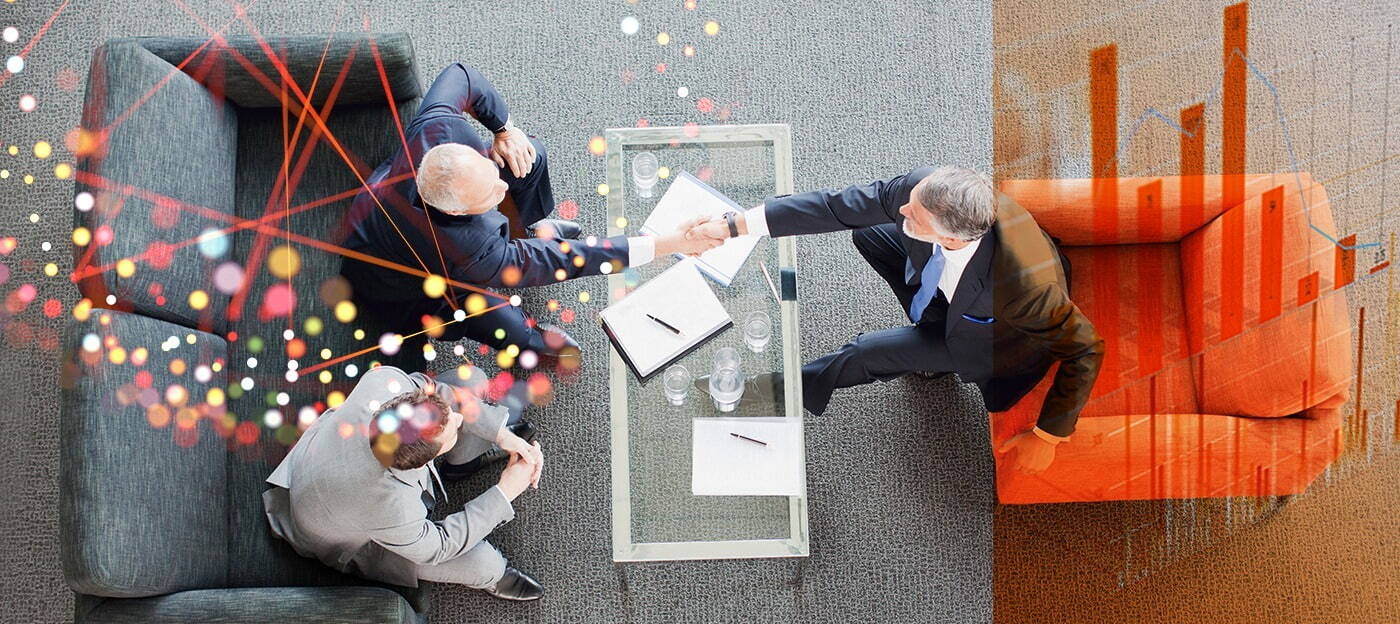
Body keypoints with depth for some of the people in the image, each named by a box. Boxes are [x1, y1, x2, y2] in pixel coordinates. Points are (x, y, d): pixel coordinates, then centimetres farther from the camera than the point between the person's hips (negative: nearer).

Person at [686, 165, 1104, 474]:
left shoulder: (1027, 284, -46)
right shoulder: (924, 187, -34)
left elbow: (1085, 349, -31)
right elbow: (836, 206, -23)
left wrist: (1046, 437, -22)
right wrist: (734, 225, -24)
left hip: (999, 339, -6)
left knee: (867, 354, -14)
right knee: (867, 232, 1)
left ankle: (781, 392, 18)